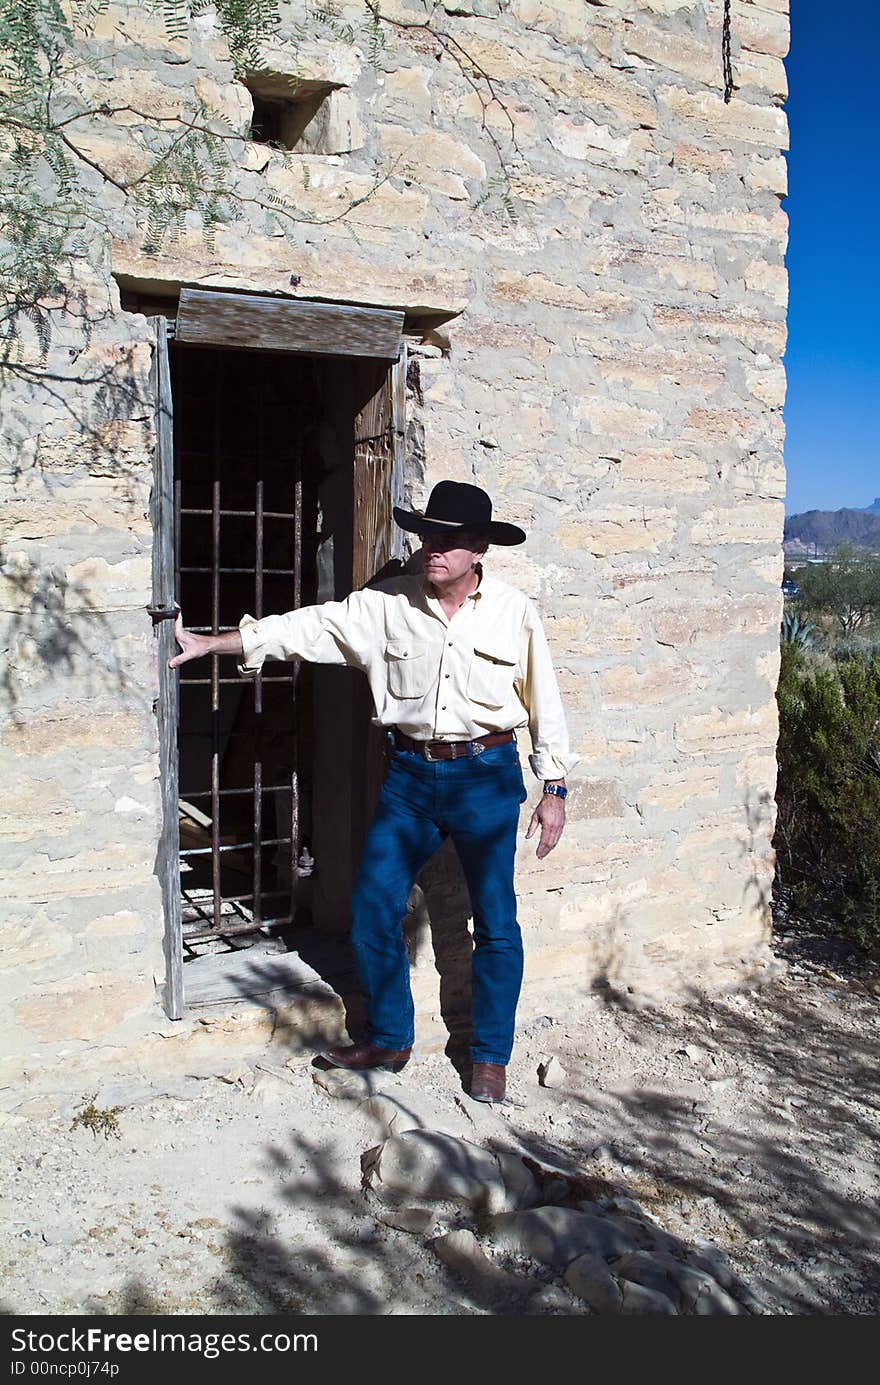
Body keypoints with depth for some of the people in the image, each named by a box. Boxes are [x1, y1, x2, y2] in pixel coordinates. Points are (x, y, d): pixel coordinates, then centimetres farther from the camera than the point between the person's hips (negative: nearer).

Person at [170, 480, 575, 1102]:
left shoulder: (514, 613, -3)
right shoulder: (389, 603, 0)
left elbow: (544, 701, 1)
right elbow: (311, 626, -1)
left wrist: (555, 788, 0)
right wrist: (209, 643, -4)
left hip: (486, 775, -2)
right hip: (410, 775, 3)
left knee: (495, 921, 5)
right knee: (373, 908, 5)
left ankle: (491, 1055, 23)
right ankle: (389, 1039, 25)